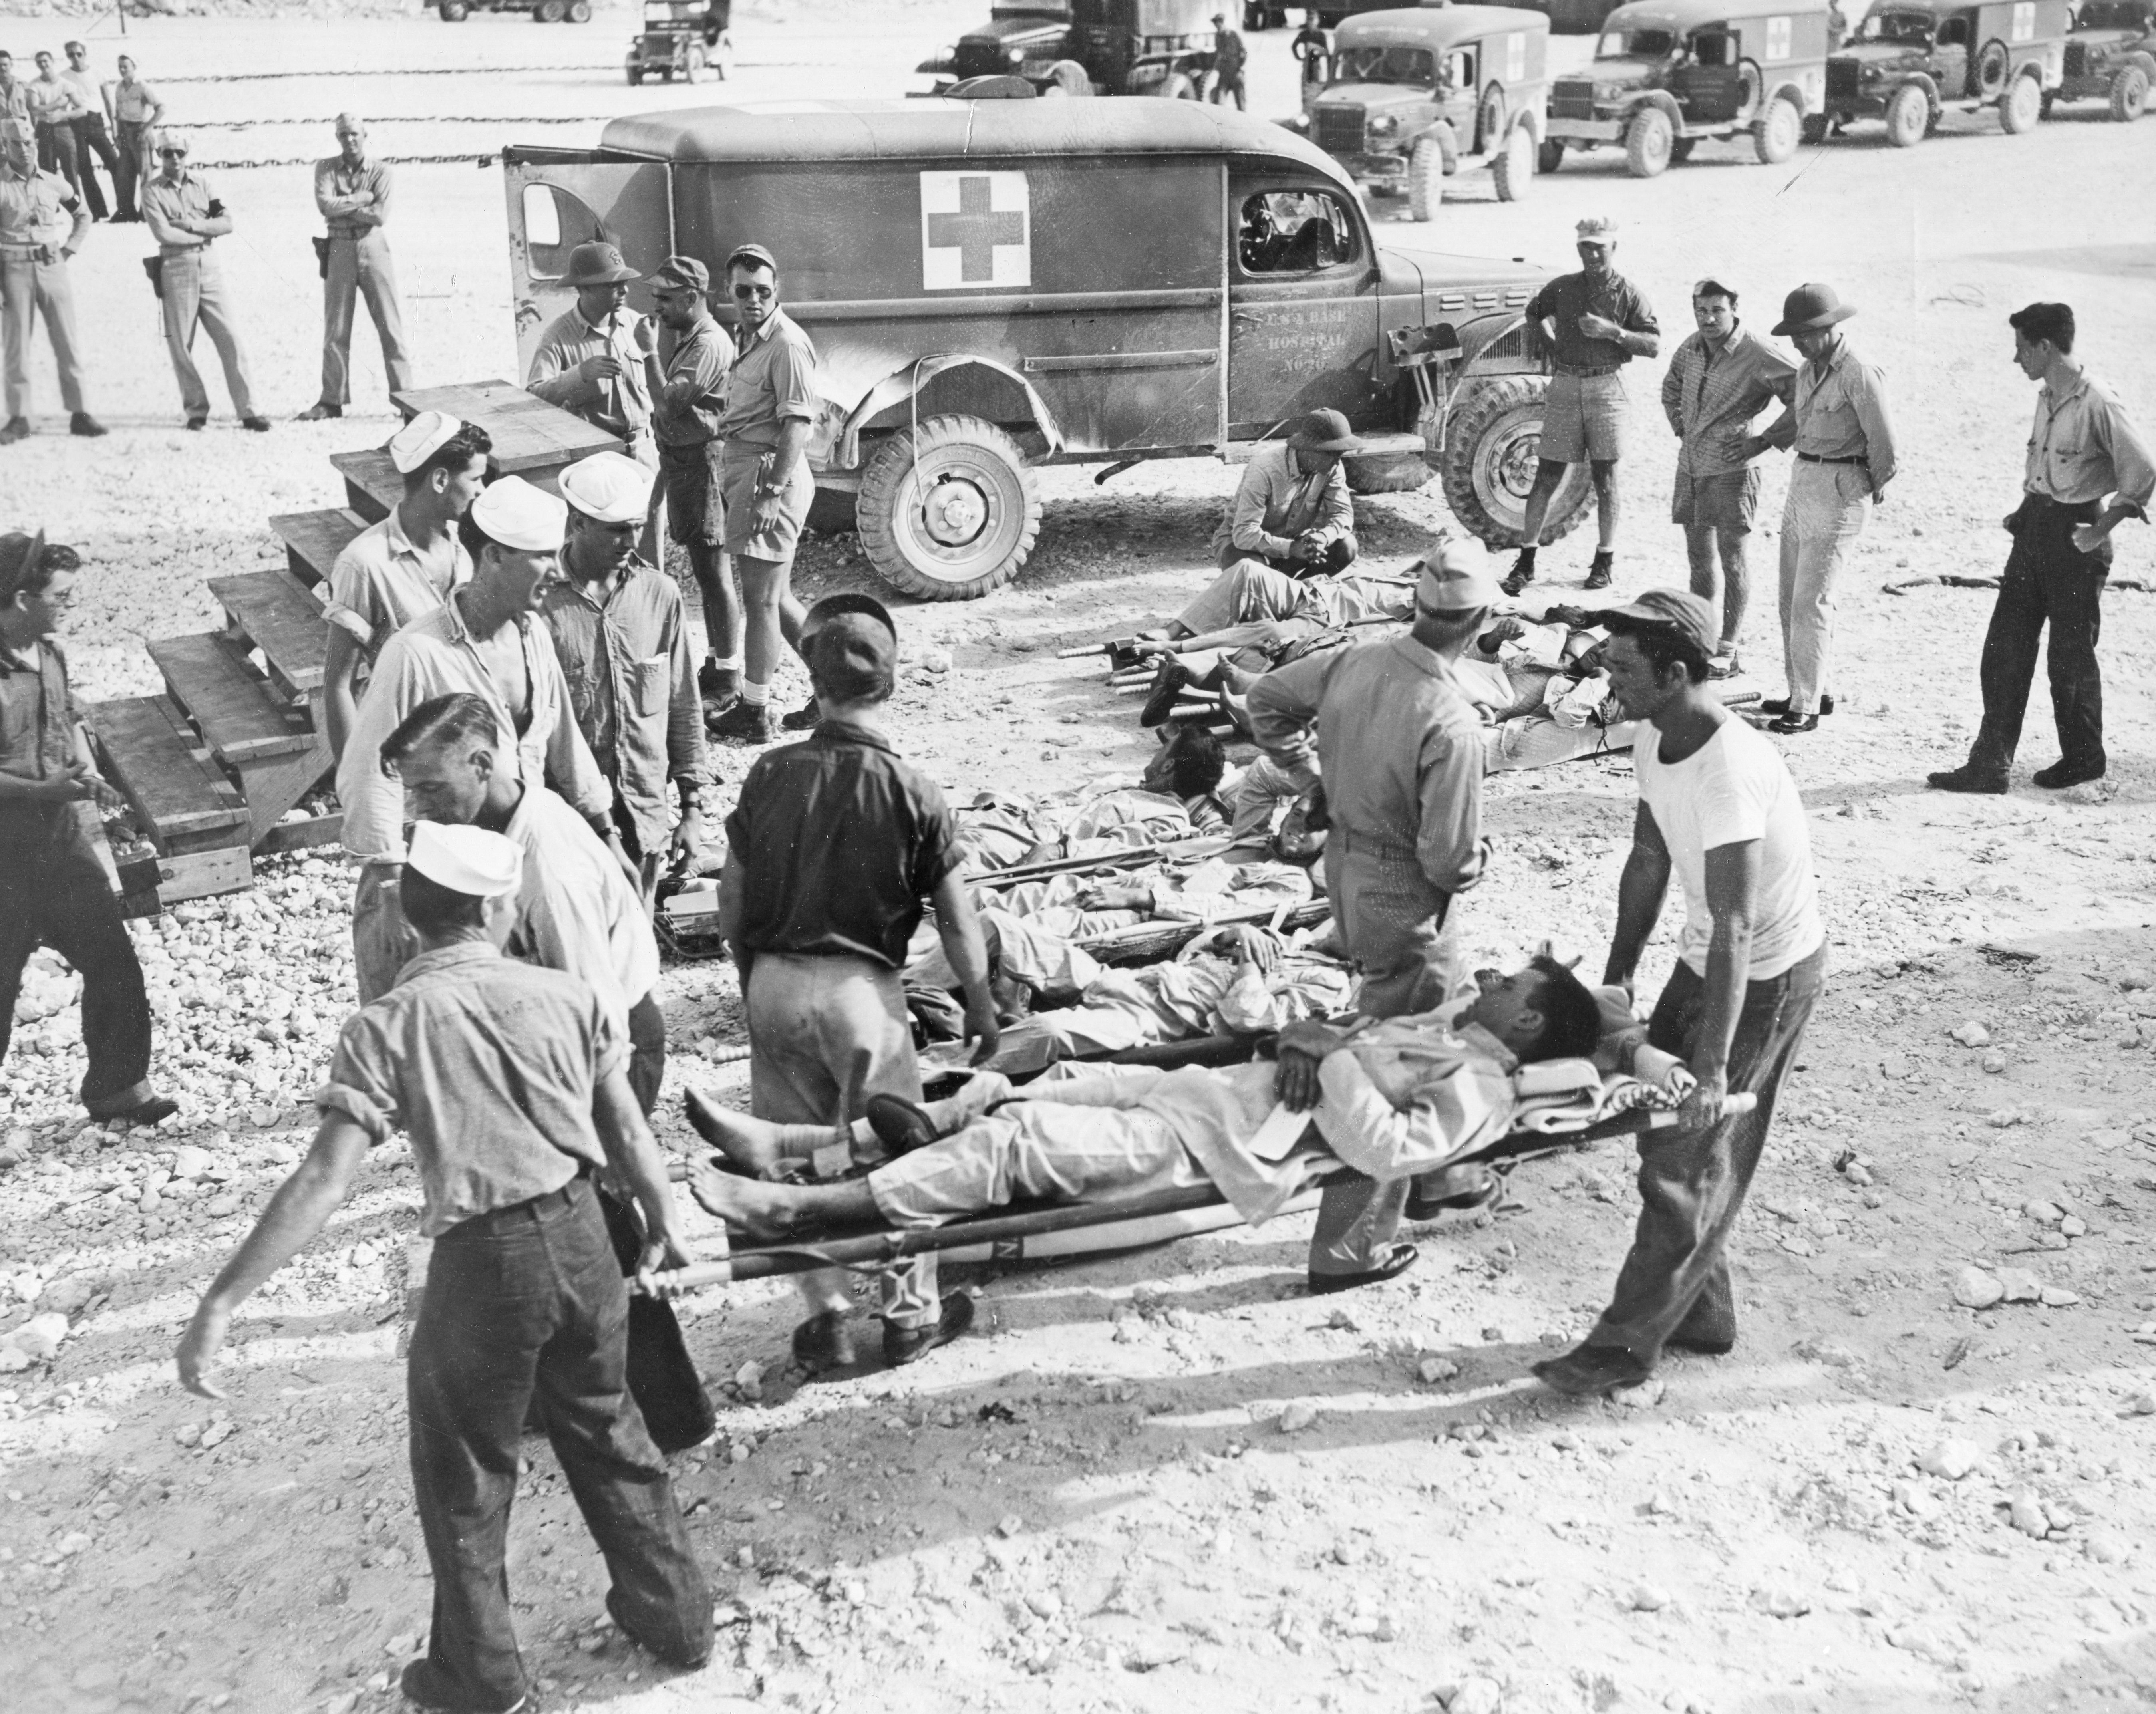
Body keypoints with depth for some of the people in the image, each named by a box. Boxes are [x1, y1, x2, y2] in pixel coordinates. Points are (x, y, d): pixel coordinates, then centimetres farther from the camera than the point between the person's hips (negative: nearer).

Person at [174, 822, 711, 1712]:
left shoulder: (386, 1028, -11)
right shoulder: (566, 995, -1)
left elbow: (323, 1183, -18)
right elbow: (628, 1133, 5)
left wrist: (221, 1302, -16)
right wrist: (663, 1225, 21)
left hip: (483, 1262, -4)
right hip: (580, 1238, 4)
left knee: (463, 1479, 17)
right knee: (609, 1434, 24)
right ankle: (675, 1615, 37)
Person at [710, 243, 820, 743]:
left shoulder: (787, 344, -14)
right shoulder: (751, 338, 16)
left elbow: (797, 423, -20)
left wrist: (773, 491, -24)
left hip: (771, 474, -10)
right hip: (745, 471, 10)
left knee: (761, 599, -3)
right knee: (775, 597, 15)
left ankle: (755, 714, 5)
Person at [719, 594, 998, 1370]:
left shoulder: (771, 775, -1)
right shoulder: (910, 793, -9)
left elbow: (731, 903, 5)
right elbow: (958, 921, -5)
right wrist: (981, 1003, 9)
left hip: (773, 983, 3)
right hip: (859, 985, -3)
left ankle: (826, 1315, 21)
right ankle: (911, 1314, 24)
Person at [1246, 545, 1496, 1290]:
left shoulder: (1353, 661, -8)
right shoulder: (1452, 726, -29)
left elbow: (1266, 701, 8)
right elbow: (1448, 860, -26)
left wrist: (1312, 774, 16)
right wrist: (1479, 856, -3)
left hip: (1345, 866, 8)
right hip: (1407, 901, -8)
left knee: (1454, 1009, 29)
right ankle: (1347, 1248, 17)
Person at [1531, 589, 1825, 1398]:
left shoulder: (1729, 772, -32)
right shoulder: (1655, 744, -3)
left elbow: (1735, 927, -34)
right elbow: (1649, 864, 9)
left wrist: (1714, 1065, -35)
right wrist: (1617, 978, 12)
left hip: (1768, 971, -9)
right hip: (1706, 957, 9)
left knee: (1690, 1158, -2)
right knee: (1665, 1126, 14)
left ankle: (1628, 1344, 8)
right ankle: (1702, 1314, 29)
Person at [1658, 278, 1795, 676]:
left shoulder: (1757, 356, -15)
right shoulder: (1692, 347, 5)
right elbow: (1671, 388, 27)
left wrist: (1763, 441, -13)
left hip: (1730, 470, -6)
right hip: (1690, 467, 7)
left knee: (1731, 561, -2)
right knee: (1699, 557, 14)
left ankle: (1727, 650, 4)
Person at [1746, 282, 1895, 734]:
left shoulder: (1859, 375, -17)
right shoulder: (1807, 370, 9)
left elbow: (1883, 441, -13)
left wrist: (1875, 489, 0)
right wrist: (1761, 442, 17)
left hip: (1840, 491, -9)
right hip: (1802, 483, 9)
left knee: (1811, 601, -10)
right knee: (1792, 598, 12)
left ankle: (1806, 707, -5)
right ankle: (1814, 691, 24)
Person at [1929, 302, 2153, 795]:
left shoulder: (2097, 403, -16)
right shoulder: (2047, 397, 10)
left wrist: (2100, 532, -16)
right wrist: (2025, 511, 12)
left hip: (2075, 535, -8)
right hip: (2034, 528, 8)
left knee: (2071, 656, 4)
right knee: (2005, 648, 3)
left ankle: (2084, 758, 22)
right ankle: (1989, 764, 5)